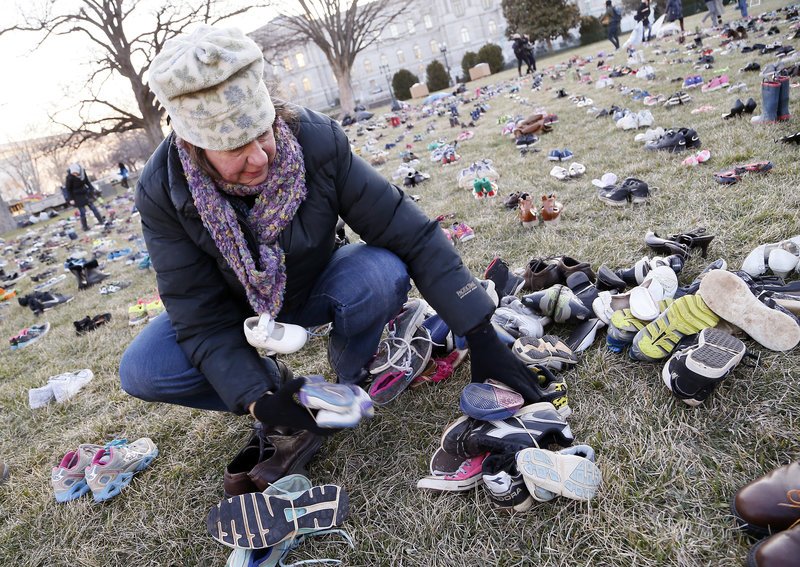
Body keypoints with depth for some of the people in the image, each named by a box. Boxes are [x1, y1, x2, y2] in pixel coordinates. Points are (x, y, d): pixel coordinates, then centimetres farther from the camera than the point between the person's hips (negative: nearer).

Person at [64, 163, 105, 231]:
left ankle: (101, 221, 23)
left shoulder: (83, 172, -11)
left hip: (85, 193, 4)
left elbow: (87, 182, 7)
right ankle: (85, 227, 14)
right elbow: (68, 189, -13)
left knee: (93, 207, 12)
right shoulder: (69, 177, -23)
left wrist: (92, 189, 7)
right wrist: (71, 199, -13)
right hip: (78, 197, -4)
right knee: (82, 212, 1)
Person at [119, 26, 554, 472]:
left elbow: (412, 234, -26)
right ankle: (271, 383, 0)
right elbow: (202, 317, -23)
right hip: (236, 310, 1)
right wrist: (257, 400, -37)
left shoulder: (317, 139, -29)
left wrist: (481, 334, -29)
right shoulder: (161, 192, -27)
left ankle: (351, 381, -3)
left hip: (313, 291, 0)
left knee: (382, 274, -32)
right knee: (142, 371, -24)